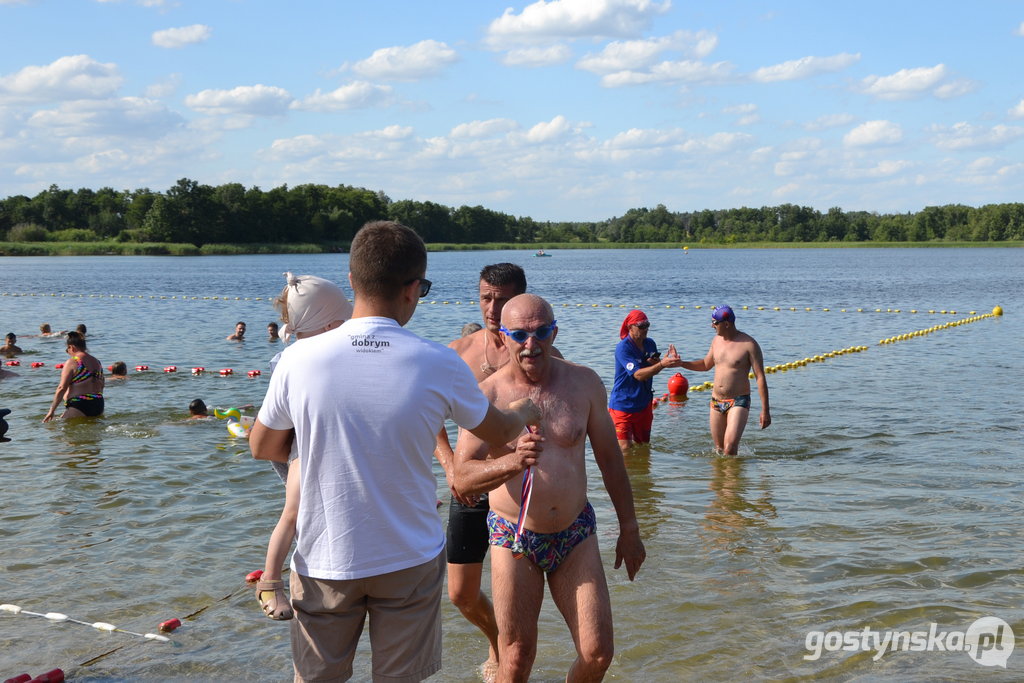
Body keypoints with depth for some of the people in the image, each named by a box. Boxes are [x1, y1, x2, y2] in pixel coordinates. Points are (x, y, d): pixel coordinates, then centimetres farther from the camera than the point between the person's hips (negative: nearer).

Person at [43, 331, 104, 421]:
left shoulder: (72, 363, -6)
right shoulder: (97, 362, 15)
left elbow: (62, 388, -10)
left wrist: (52, 410, -6)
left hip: (78, 407, -7)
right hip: (98, 406, 7)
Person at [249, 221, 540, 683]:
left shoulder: (299, 361, -14)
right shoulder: (440, 366, -14)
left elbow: (263, 449, 2)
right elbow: (498, 433, 4)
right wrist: (524, 413, 27)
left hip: (324, 560, 1)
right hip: (410, 560, 0)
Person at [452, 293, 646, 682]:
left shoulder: (584, 383, -1)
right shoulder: (486, 396, -10)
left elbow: (609, 459, 8)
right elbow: (463, 480, -15)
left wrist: (629, 529, 11)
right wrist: (512, 462, -33)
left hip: (576, 535, 2)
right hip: (514, 539, -2)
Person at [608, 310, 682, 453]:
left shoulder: (650, 344, 4)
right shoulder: (623, 348, -19)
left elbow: (653, 370, 12)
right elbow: (638, 374, -28)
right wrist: (662, 364, -38)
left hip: (644, 404, 7)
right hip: (623, 405, -7)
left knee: (643, 445, 16)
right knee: (625, 450, -9)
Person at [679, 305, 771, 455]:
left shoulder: (749, 344, -12)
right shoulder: (717, 340, 7)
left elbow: (760, 378, -11)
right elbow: (706, 364, 25)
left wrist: (765, 410, -15)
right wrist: (681, 363, 11)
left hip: (738, 402, -6)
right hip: (716, 402, 6)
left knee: (730, 448, -19)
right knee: (719, 449, 11)